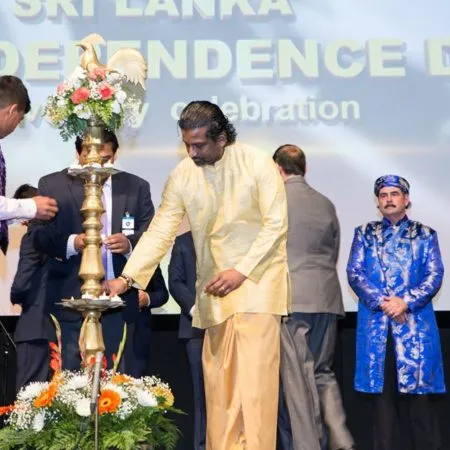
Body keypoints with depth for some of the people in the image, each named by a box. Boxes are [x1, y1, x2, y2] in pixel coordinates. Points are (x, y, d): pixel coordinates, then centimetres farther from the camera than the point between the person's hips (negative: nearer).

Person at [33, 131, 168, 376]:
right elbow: (40, 236, -2)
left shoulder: (136, 187, 11)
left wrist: (130, 244, -19)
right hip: (73, 303, -1)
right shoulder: (52, 185, 6)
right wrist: (71, 243, -23)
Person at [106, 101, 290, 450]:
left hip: (258, 275, -3)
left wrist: (241, 271, -17)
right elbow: (160, 231, -4)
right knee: (217, 372, 5)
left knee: (254, 369, -12)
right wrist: (127, 277, -14)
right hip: (213, 283, 4)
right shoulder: (182, 175, -3)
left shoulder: (258, 164, -11)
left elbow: (277, 224, -11)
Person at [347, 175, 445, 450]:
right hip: (376, 323, 1)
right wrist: (382, 301, -11)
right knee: (382, 387, 2)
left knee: (417, 386, -5)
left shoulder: (425, 234, 11)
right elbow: (354, 273, 3)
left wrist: (406, 302, -13)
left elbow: (435, 275, 1)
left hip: (415, 322, -1)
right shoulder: (365, 234, 14)